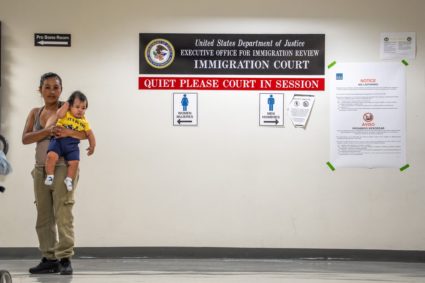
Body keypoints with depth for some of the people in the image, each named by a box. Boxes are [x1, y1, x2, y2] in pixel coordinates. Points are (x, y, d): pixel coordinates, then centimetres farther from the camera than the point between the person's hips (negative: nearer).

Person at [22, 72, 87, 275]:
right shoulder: (35, 113, 13)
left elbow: (85, 132, -3)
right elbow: (25, 138, 0)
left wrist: (68, 132, -23)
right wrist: (47, 131, -15)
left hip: (63, 167, -5)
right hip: (41, 169, 5)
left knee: (63, 214, -10)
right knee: (44, 217, 6)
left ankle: (65, 259, -7)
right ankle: (49, 259, 12)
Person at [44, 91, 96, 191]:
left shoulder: (84, 122, 15)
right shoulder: (65, 113, 5)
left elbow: (89, 133, 19)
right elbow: (59, 115, -18)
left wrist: (92, 145, 8)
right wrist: (66, 104, -6)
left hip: (72, 145, 3)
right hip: (58, 140, -3)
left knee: (74, 162, -13)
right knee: (51, 156, -25)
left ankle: (69, 179, 10)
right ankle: (50, 176, -6)